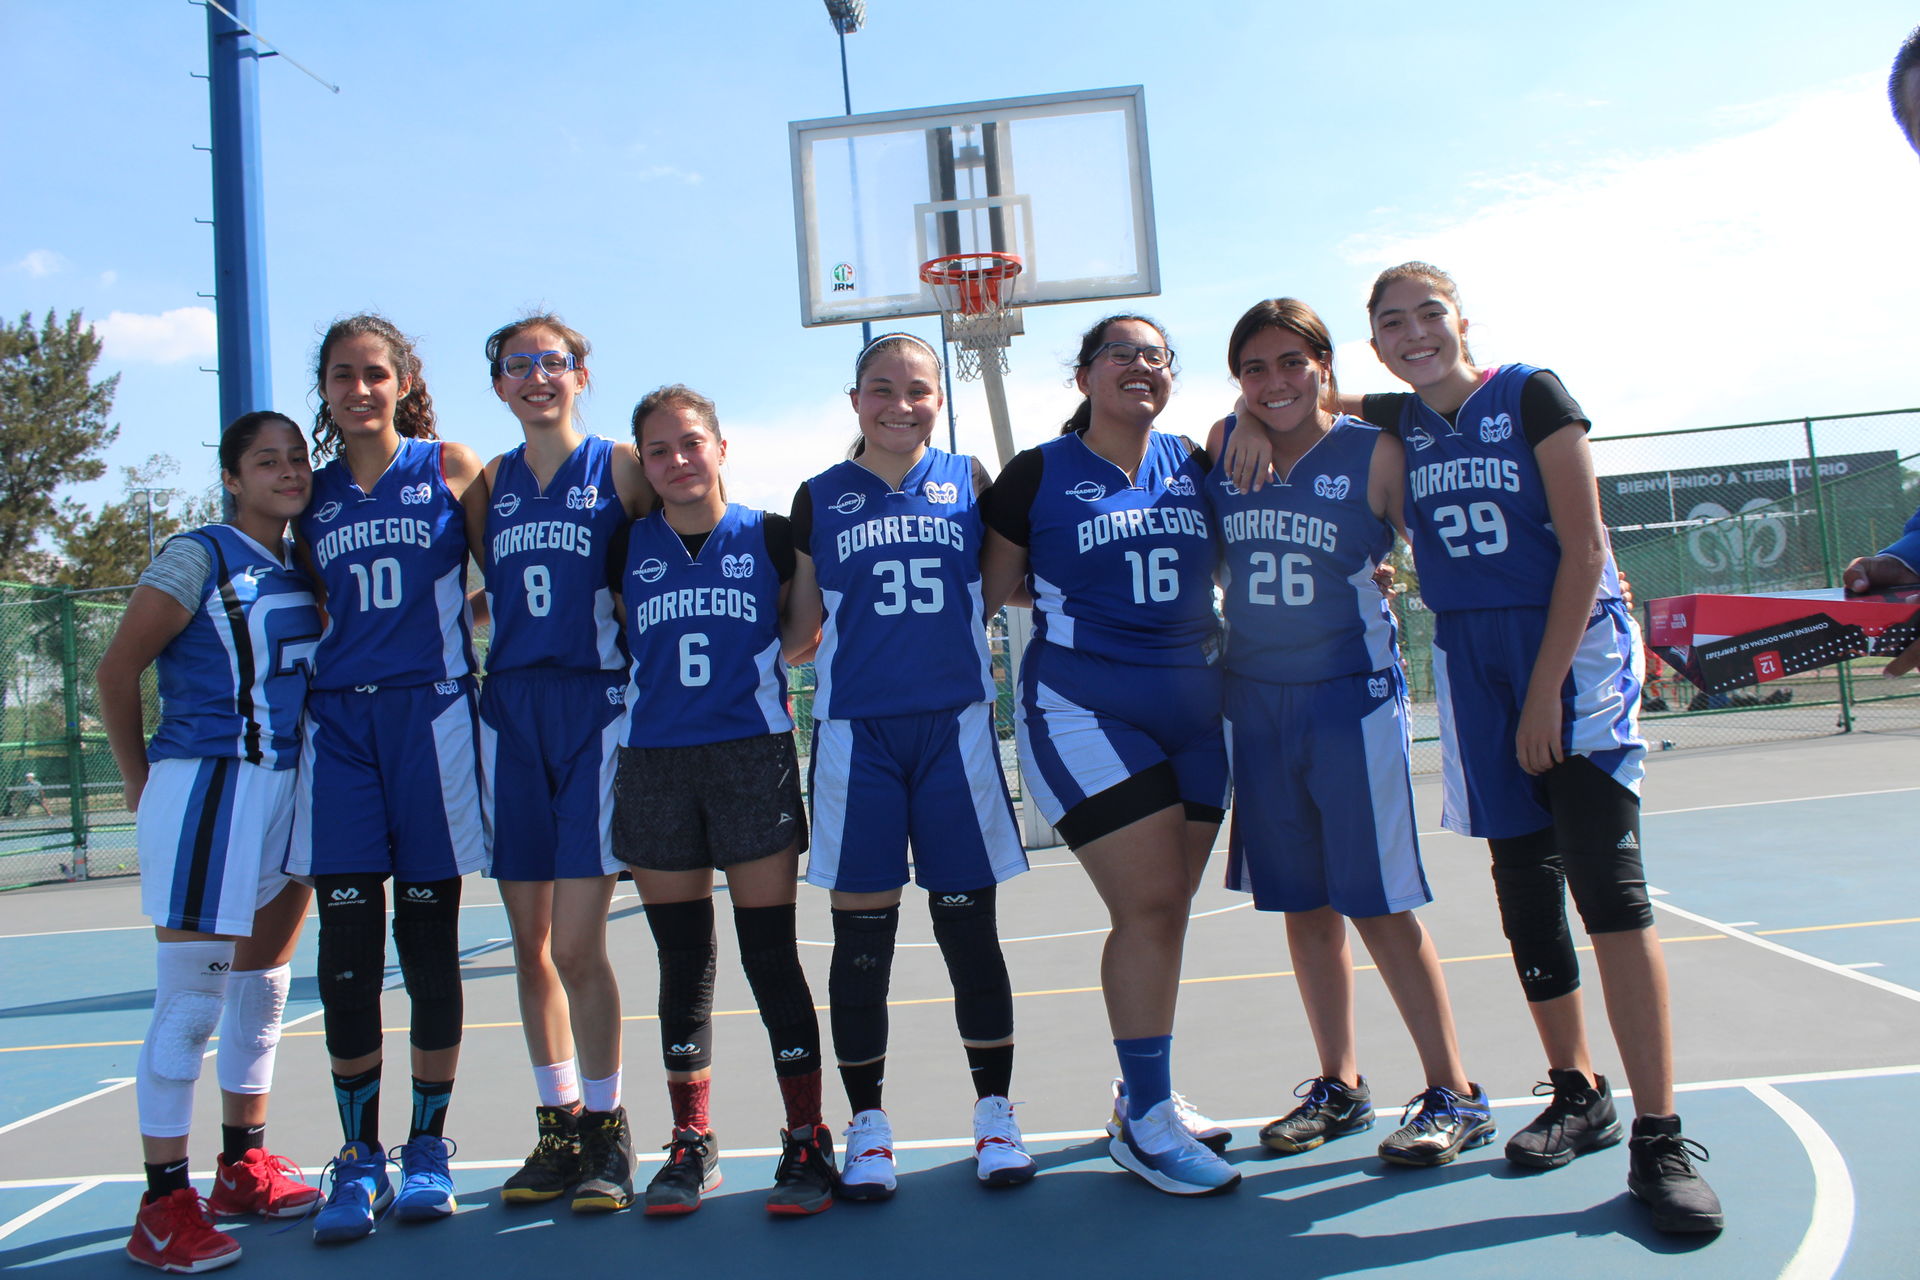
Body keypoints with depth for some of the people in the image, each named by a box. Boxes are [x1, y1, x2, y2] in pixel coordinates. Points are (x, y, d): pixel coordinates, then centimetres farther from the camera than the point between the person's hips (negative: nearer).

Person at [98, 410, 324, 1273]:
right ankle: (164, 1203, 6)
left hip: (291, 789, 7)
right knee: (191, 1000, -3)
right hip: (207, 788, -7)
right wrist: (141, 783, 4)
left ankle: (243, 1165, 29)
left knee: (264, 986, 15)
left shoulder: (304, 569, 13)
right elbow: (117, 670, -3)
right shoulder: (200, 557, -6)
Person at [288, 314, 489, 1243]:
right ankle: (358, 1157, 10)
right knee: (346, 942, -1)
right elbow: (313, 611, 20)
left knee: (428, 937, 3)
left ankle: (429, 1148, 16)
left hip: (431, 714, -2)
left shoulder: (449, 467, 5)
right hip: (339, 721, 3)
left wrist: (455, 624, -2)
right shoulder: (314, 493, 13)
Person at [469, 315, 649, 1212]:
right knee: (529, 943, 8)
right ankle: (558, 1127, 21)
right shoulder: (488, 483, 13)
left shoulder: (620, 466, 2)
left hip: (596, 707, -4)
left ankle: (606, 1130, 9)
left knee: (577, 945, -8)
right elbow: (489, 590, 20)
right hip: (509, 710, 4)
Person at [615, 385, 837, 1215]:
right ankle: (690, 1141, 20)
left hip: (753, 755, -2)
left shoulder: (770, 537, 4)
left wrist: (764, 664, 1)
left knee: (771, 954, -2)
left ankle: (807, 1140, 8)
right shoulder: (628, 547, 8)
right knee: (682, 960, 9)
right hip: (654, 763, 2)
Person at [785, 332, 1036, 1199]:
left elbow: (1004, 589, 13)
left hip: (955, 725, 0)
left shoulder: (968, 482, 9)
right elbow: (799, 630, 11)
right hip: (855, 733, 0)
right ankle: (867, 1125, 19)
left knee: (968, 924, 5)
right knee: (861, 932, 4)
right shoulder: (820, 497, 9)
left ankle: (995, 1114, 21)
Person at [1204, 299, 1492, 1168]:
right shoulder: (1223, 443, 4)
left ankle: (1454, 1096, 12)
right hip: (1254, 699, 4)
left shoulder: (1374, 452, -6)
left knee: (1378, 907, -3)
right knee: (1303, 906, 11)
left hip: (1352, 696, -4)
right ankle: (1338, 1087, 25)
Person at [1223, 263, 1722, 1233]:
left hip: (1574, 646, -4)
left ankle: (1660, 1138, -8)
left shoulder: (1530, 395, -5)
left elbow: (1584, 549, -9)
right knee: (1523, 882, 8)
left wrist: (1546, 690, -14)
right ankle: (1577, 1095, 23)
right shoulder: (1393, 422, 8)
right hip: (1470, 661, 5)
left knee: (1606, 881, -12)